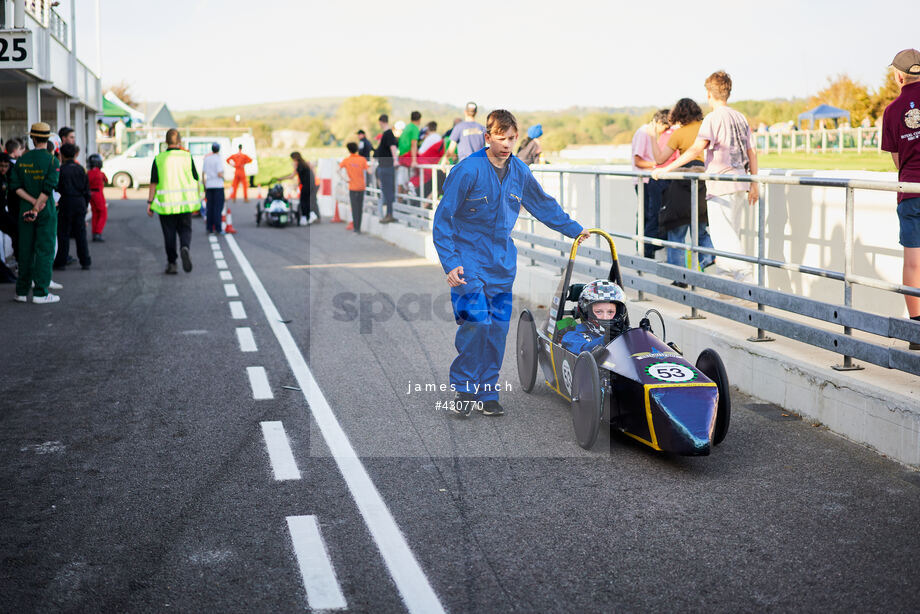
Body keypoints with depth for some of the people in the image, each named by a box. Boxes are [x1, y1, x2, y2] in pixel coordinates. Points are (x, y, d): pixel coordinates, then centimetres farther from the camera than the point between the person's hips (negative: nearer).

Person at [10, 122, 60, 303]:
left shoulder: (22, 159, 4)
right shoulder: (52, 160, -9)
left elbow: (15, 186, -2)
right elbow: (48, 188, -18)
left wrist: (32, 202, -7)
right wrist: (37, 207, -15)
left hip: (25, 209, 4)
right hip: (46, 211, -4)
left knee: (25, 250, 10)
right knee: (45, 250, 0)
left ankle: (22, 291, 15)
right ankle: (40, 293, -3)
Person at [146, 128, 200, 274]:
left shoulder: (159, 159, -4)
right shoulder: (187, 157, -1)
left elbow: (153, 183, -5)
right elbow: (195, 180, 1)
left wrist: (149, 203, 0)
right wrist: (197, 200, 12)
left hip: (166, 203, 0)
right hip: (185, 202, 0)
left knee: (169, 234, 10)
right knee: (185, 230, 11)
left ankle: (171, 264, 12)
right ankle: (185, 248, -20)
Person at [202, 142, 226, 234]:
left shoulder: (206, 158, 9)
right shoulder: (218, 159, -9)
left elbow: (203, 173, 11)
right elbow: (219, 174, -16)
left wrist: (204, 185, 18)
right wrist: (223, 176, 6)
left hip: (209, 185, 5)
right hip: (218, 185, -5)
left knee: (209, 207, 10)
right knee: (218, 207, -4)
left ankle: (209, 227, 11)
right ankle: (218, 228, -6)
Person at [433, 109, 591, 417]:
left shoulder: (520, 172, 5)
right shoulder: (467, 170, -12)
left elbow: (544, 204, 22)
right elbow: (443, 218, -11)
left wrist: (574, 229, 29)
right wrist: (450, 263, -18)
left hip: (501, 262, 5)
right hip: (468, 258, -5)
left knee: (497, 328, 3)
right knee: (477, 320, -18)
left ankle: (487, 392, 15)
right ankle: (464, 385, 1)